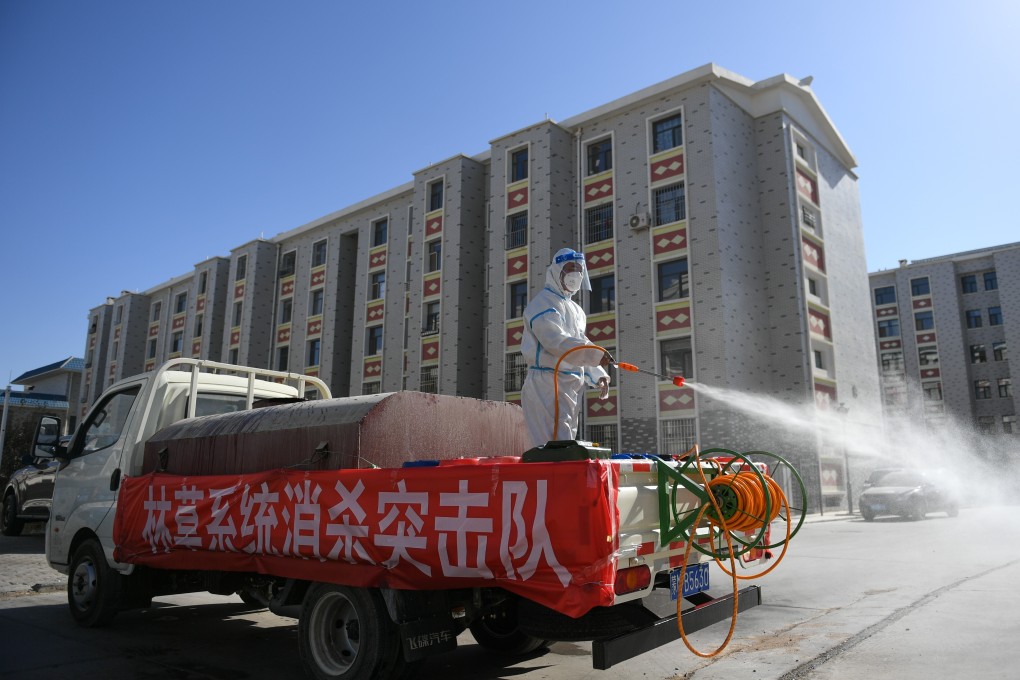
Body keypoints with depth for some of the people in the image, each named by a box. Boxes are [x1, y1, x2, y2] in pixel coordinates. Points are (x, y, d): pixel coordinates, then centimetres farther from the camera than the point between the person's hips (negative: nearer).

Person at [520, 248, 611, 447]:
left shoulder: (576, 310, 24)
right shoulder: (543, 302, -7)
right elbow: (557, 342, -21)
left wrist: (598, 376, 8)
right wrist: (595, 354, -30)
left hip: (573, 386, 9)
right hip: (547, 384, -9)